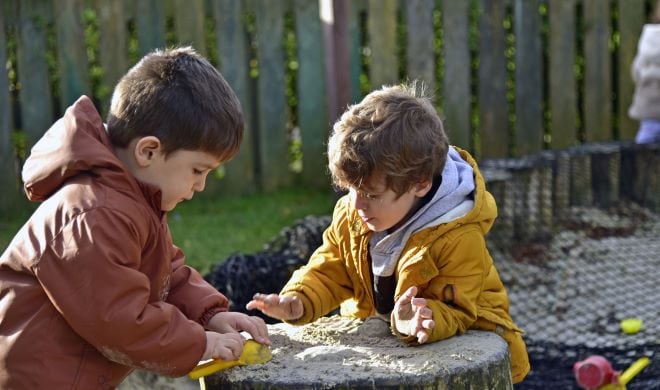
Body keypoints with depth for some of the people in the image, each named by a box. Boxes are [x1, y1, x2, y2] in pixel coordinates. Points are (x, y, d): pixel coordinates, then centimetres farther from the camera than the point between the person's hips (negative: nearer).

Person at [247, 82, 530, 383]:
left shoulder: (458, 239, -25)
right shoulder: (349, 215, -8)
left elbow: (454, 311, -22)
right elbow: (329, 271, 1)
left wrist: (426, 323, -43)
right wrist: (298, 302, -18)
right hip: (377, 335, 5)